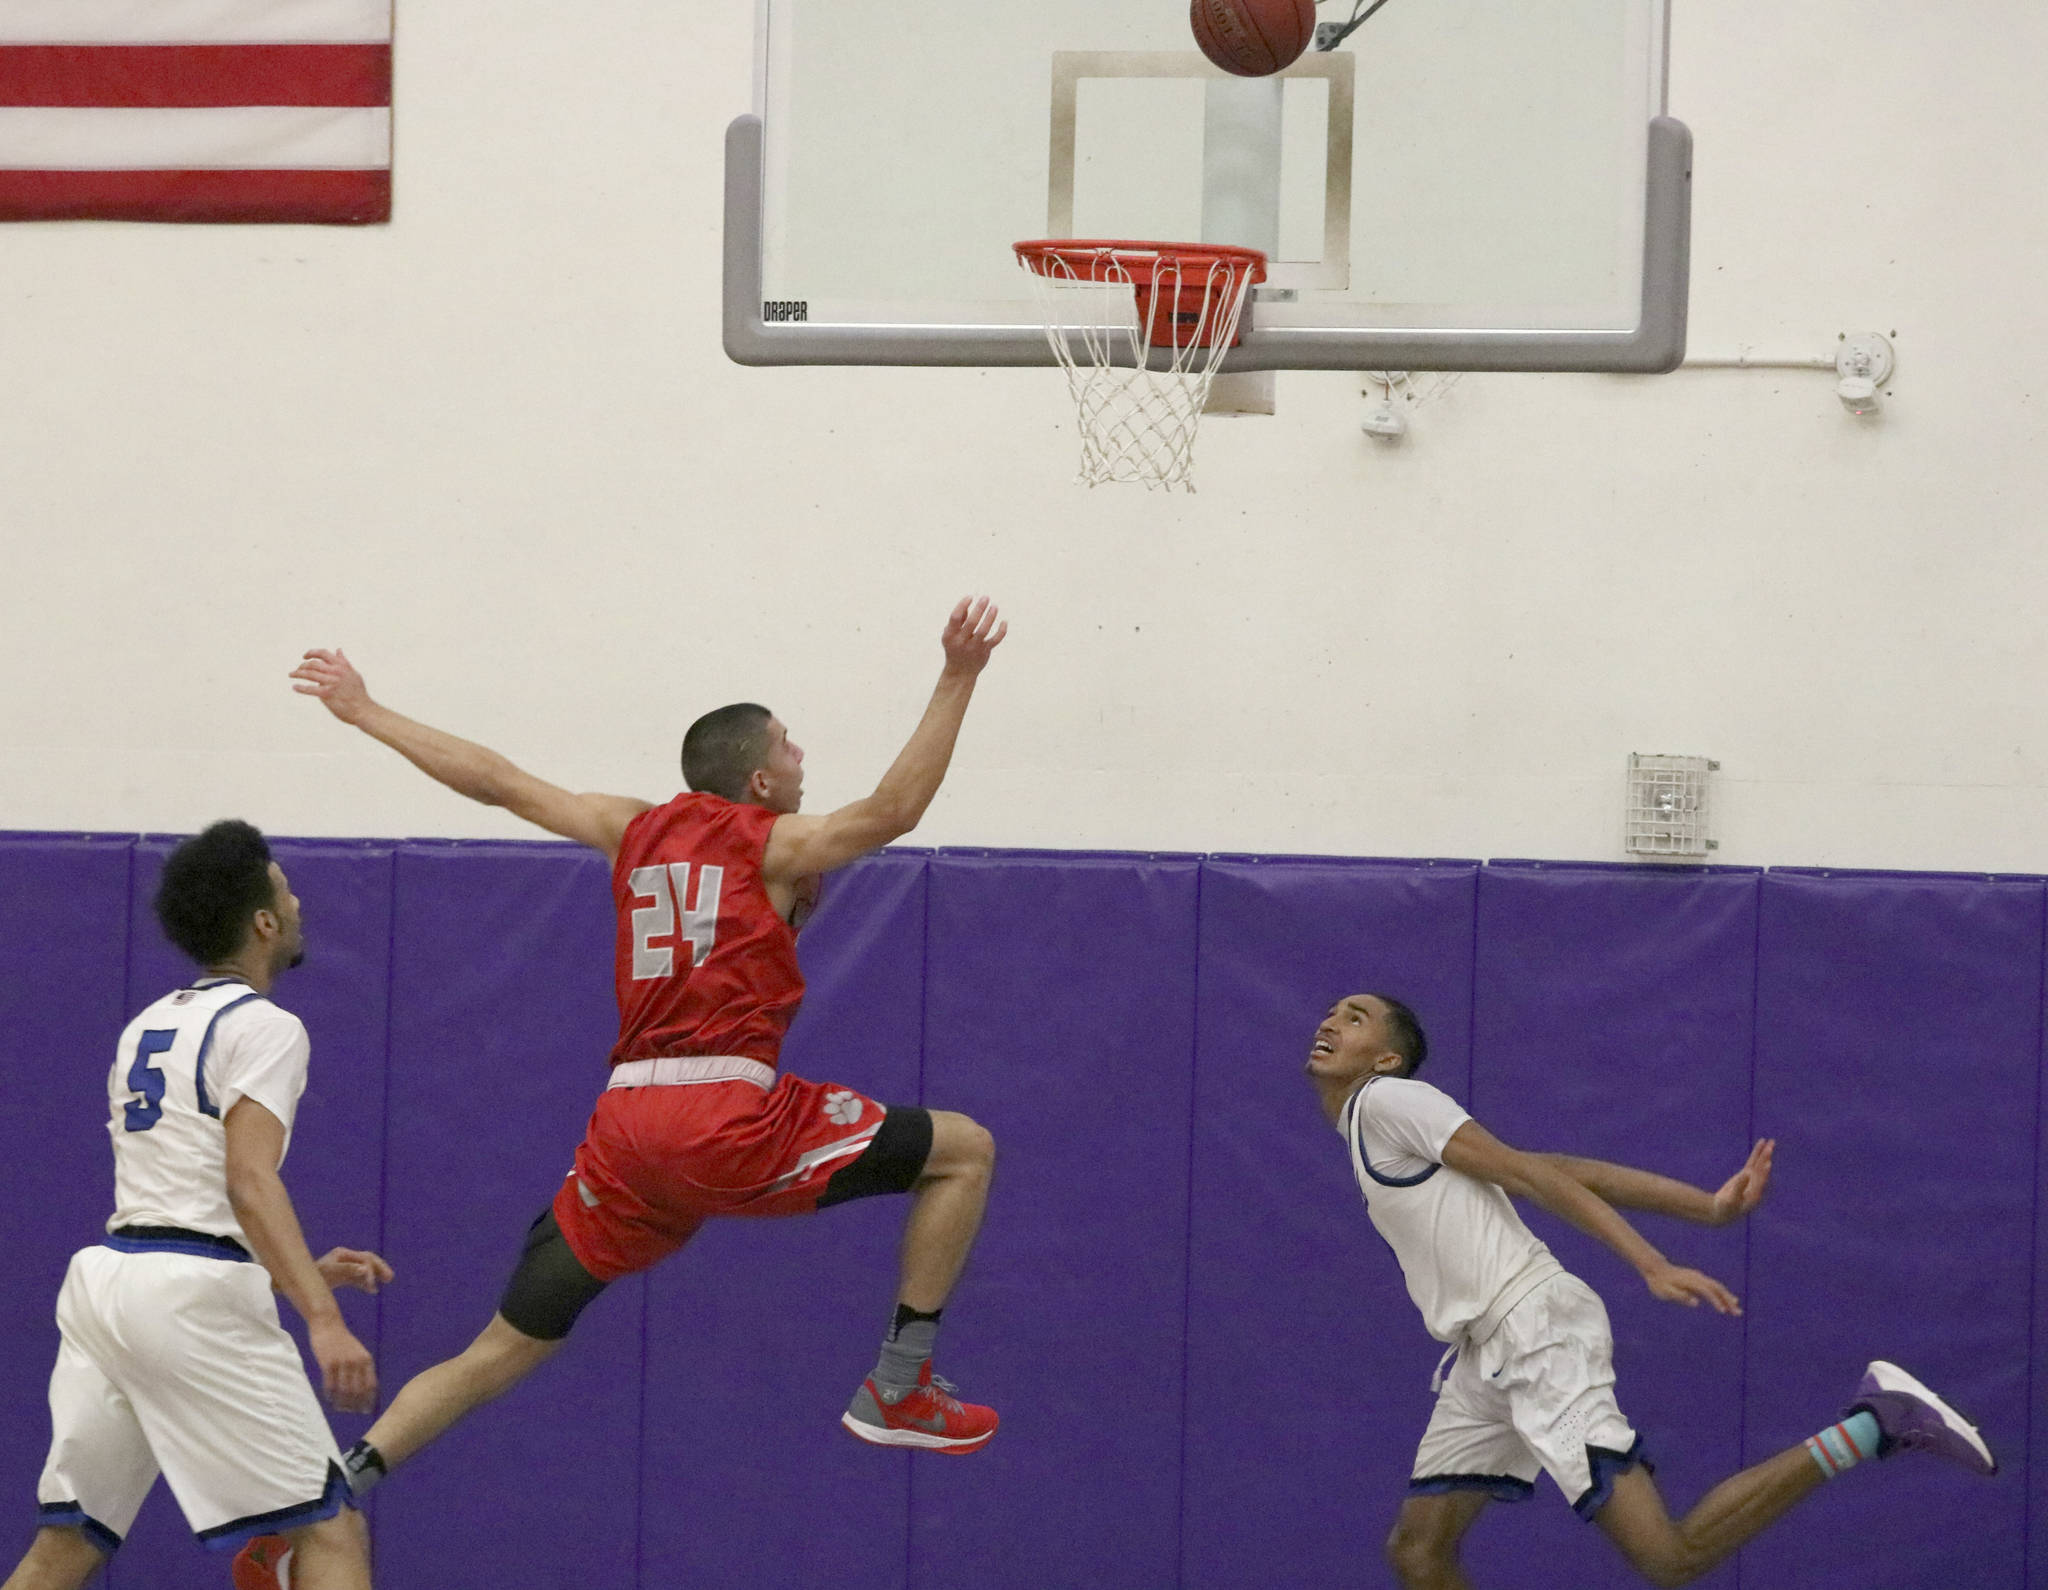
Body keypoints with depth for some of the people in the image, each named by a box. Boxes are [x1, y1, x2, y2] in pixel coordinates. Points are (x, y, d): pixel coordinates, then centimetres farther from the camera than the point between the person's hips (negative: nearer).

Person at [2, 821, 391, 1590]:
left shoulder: (145, 1027, 22)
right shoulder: (264, 1028, -4)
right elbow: (249, 1182, -17)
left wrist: (302, 1271, 30)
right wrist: (322, 1318, -25)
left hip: (105, 1270, 8)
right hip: (193, 1296, -8)